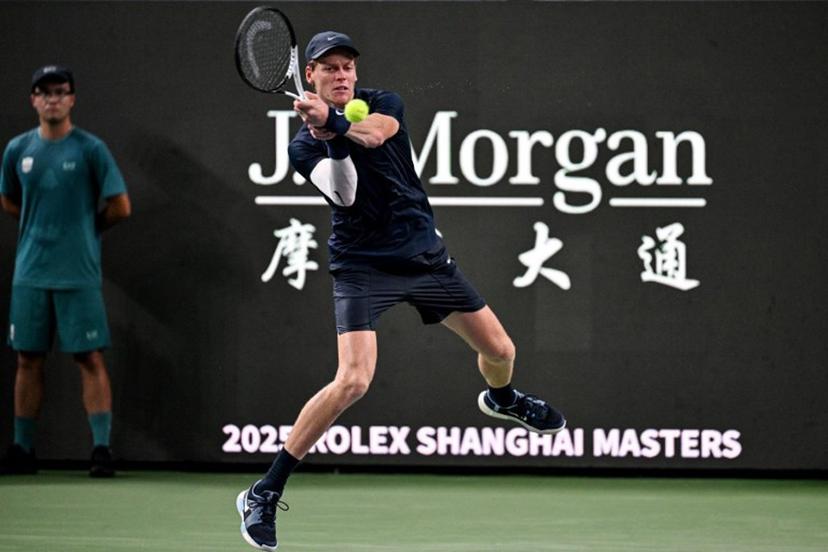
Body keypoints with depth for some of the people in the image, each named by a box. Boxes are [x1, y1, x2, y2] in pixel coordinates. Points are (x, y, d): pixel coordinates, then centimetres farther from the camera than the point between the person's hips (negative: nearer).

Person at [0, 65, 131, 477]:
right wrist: (42, 225, 11)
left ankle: (101, 449, -5)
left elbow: (119, 207, -5)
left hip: (78, 273, -4)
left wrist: (85, 227, 6)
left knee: (90, 359, -5)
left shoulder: (90, 149, -5)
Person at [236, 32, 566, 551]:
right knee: (353, 382, -22)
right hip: (364, 268, -4)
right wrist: (333, 138, -33)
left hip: (425, 254, 4)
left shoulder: (384, 103, 1)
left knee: (500, 351, 12)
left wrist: (333, 119, -38)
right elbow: (344, 196, -21)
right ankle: (263, 495, -16)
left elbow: (374, 133, -24)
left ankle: (502, 398, 53)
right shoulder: (305, 145, -5)